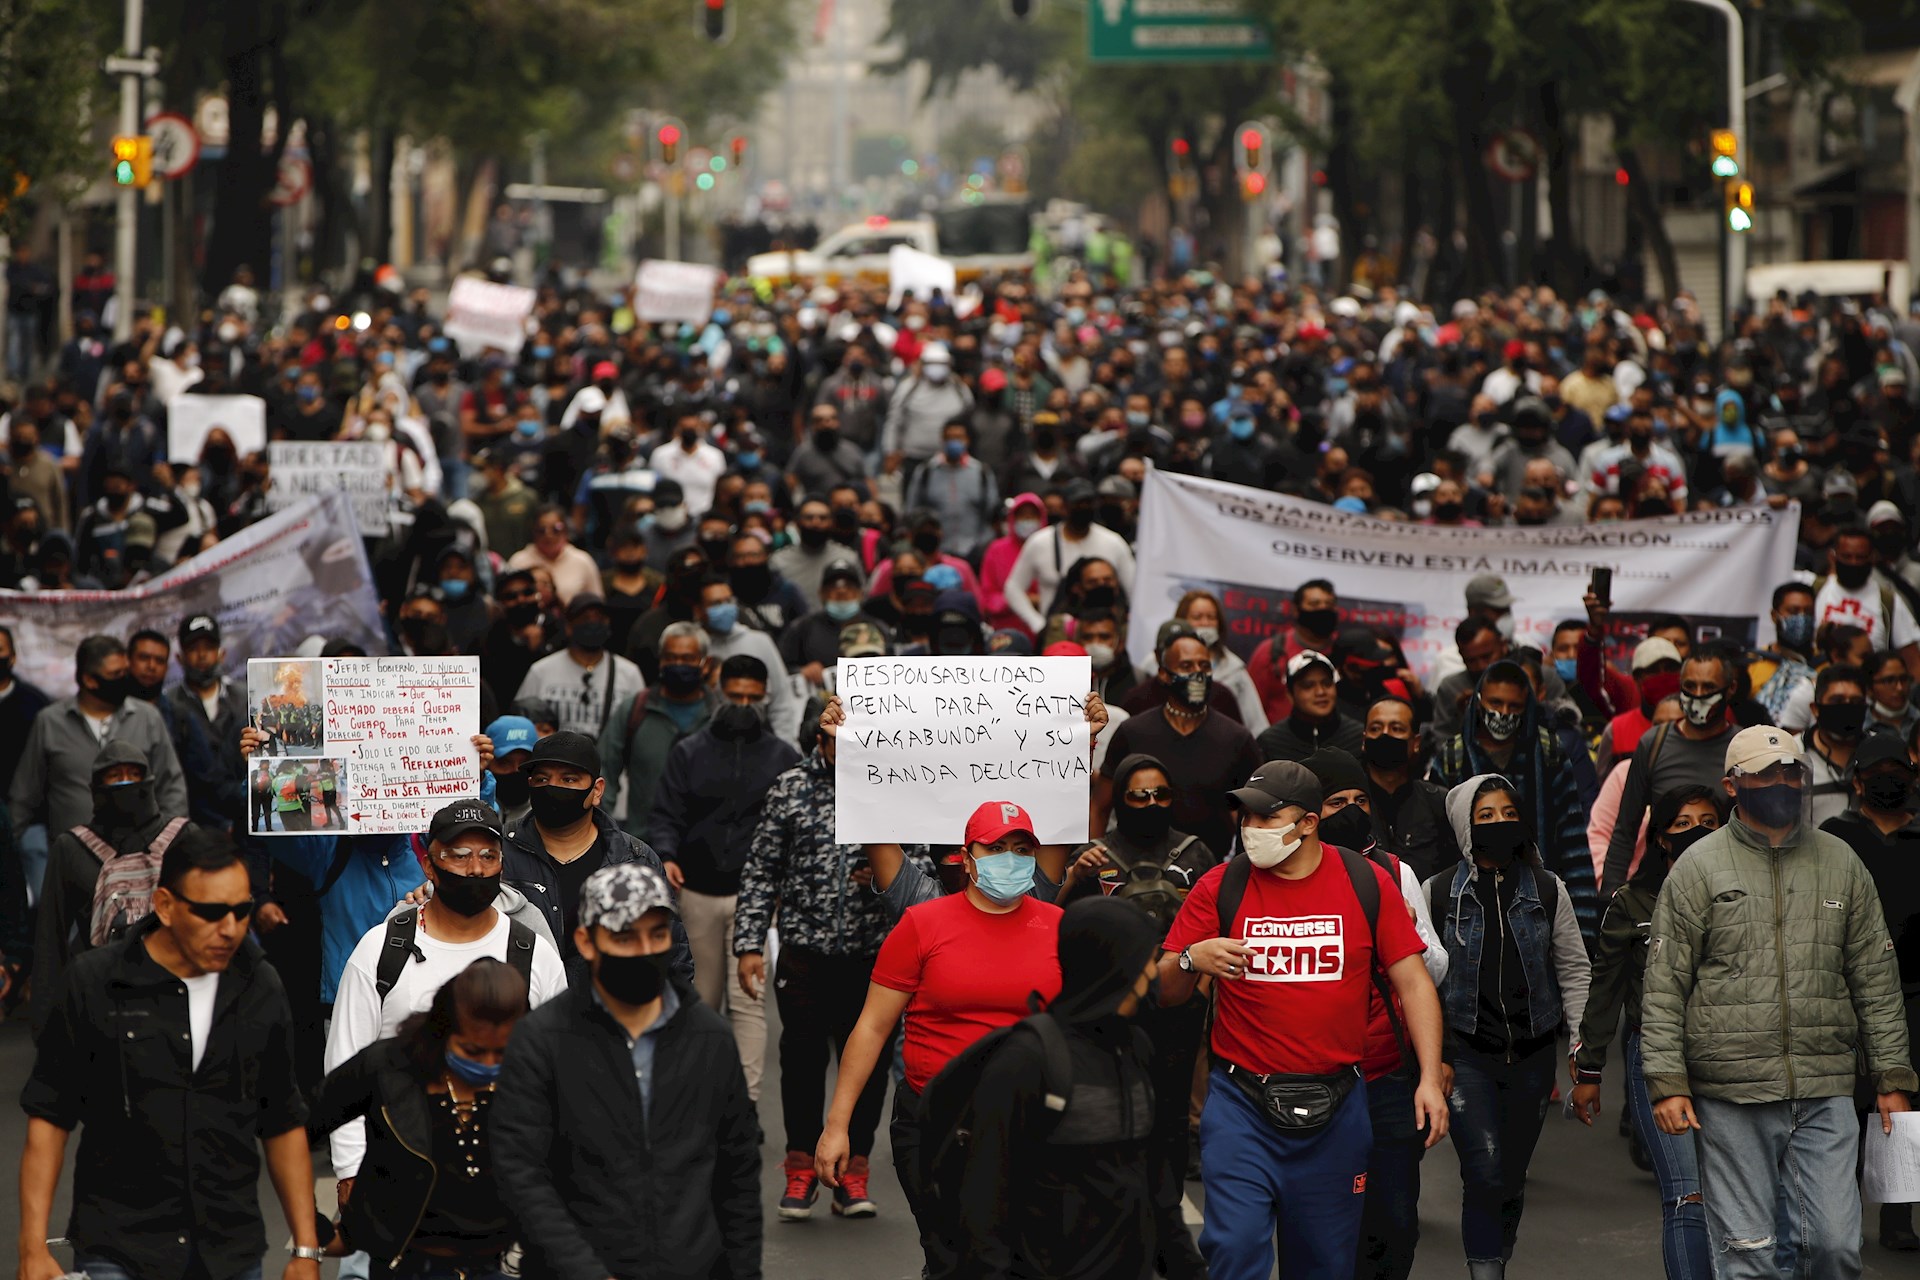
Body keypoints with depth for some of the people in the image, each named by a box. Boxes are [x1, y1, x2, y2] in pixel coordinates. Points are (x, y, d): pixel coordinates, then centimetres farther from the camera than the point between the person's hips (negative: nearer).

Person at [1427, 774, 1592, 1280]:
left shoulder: (1547, 890, 5)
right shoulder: (1440, 892, 0)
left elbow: (1574, 971, 10)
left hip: (1532, 1056, 2)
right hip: (1466, 1054, -2)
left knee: (1512, 1178, 9)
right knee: (1484, 1174, -16)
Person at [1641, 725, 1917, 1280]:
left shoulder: (1840, 863, 12)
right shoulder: (1698, 868, 3)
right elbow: (1664, 984, 1)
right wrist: (1667, 1082, -8)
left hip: (1825, 1091, 2)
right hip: (1730, 1098, -2)